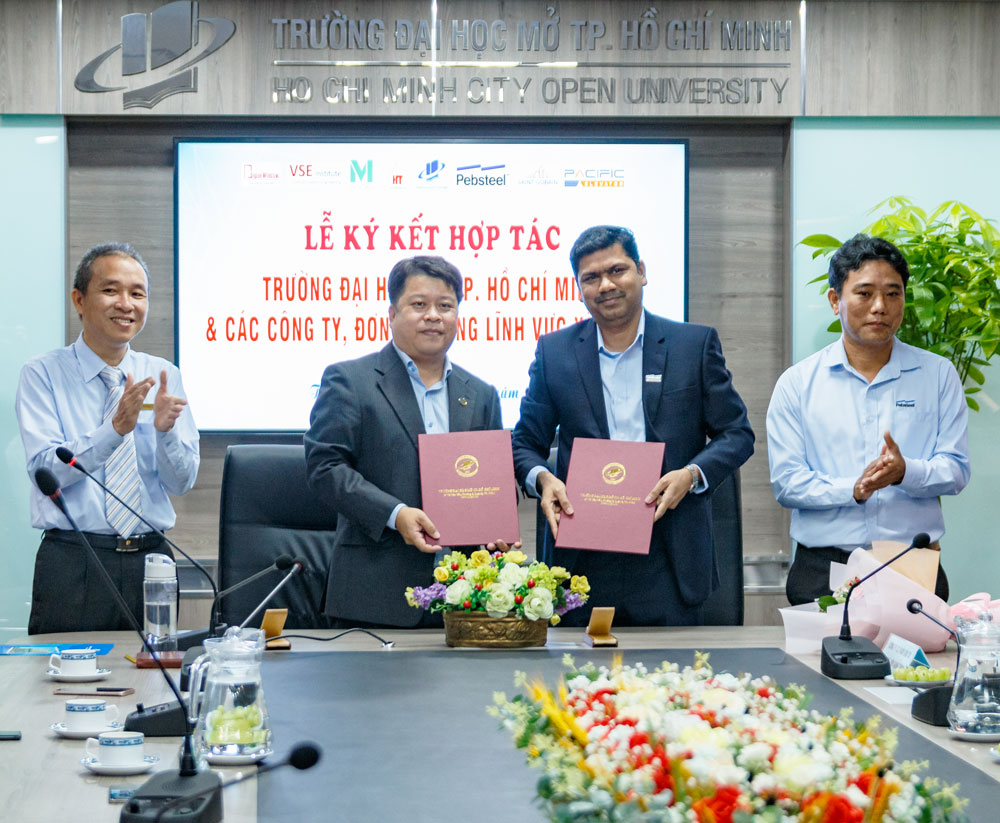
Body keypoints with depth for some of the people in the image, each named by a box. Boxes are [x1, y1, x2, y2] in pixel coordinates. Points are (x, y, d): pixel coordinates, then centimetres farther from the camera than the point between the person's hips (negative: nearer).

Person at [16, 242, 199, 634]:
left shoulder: (164, 376, 7)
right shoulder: (43, 374, -2)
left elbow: (183, 481, 2)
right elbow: (45, 469, -13)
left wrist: (165, 429, -17)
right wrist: (115, 429, -25)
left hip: (151, 559, 3)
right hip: (72, 567, -3)